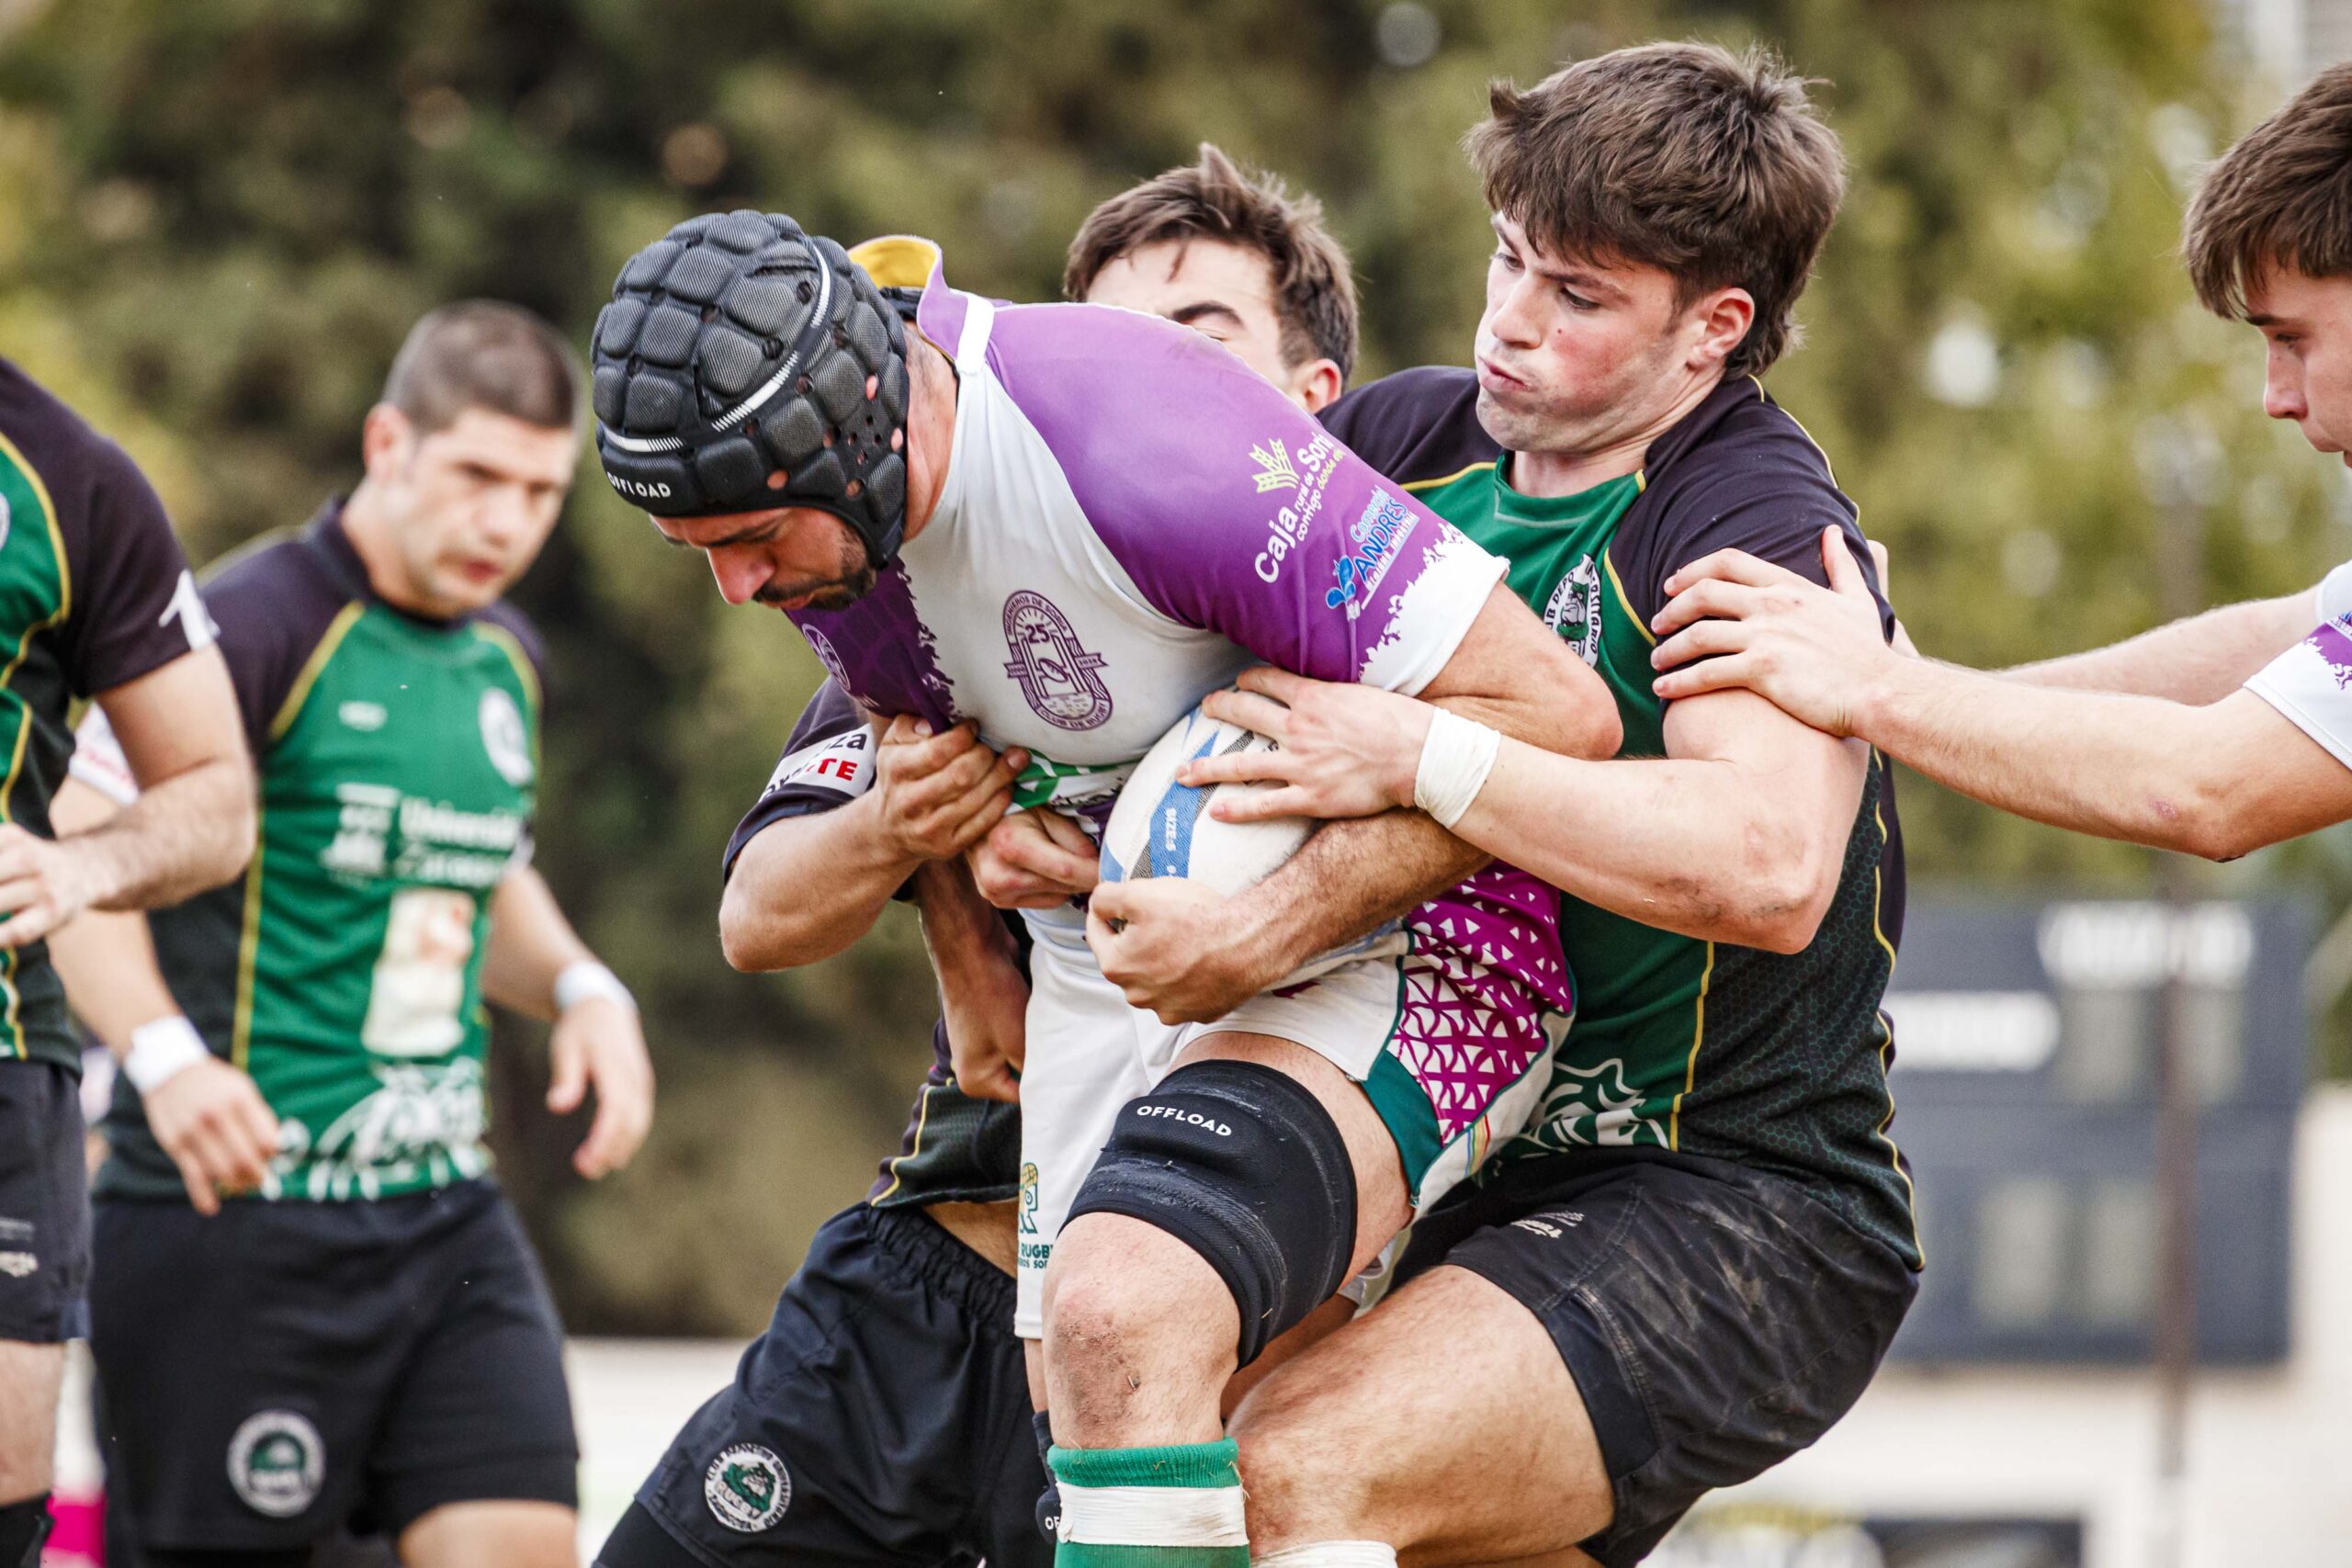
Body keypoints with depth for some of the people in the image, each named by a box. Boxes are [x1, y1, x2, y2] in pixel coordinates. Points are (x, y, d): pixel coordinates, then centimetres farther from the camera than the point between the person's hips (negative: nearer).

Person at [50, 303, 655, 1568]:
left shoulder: (504, 659, 14)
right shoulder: (254, 627, -11)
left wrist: (580, 988, 11)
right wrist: (163, 1051, -32)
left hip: (444, 1213, 7)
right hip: (233, 1213, -7)